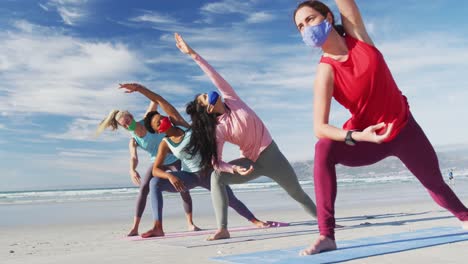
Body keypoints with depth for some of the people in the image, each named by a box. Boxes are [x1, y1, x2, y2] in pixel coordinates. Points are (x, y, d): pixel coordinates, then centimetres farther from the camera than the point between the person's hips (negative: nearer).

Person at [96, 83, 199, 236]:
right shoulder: (133, 141, -14)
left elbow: (156, 99, -26)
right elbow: (133, 158, -32)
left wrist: (138, 87, -42)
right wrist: (132, 170, -55)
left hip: (174, 159, -2)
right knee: (143, 188, -14)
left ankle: (190, 223, -2)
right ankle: (135, 227, -13)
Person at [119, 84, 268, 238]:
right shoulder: (165, 144, -8)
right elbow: (155, 170, -13)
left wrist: (139, 88, -11)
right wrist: (170, 176, -33)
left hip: (209, 172, 0)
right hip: (190, 177, 0)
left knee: (232, 200, 4)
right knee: (154, 183, -22)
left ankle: (255, 220, 31)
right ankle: (158, 228, -27)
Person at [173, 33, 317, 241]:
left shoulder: (231, 99, -7)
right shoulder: (218, 129, -15)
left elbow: (213, 76, -13)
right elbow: (215, 162, -22)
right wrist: (235, 169, -39)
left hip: (270, 153, 2)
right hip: (251, 161, -1)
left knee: (297, 193, 10)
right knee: (217, 177, -26)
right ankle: (223, 229, -29)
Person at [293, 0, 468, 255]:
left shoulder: (355, 32, -12)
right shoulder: (325, 71, -21)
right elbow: (319, 128, -30)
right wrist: (357, 136, -44)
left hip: (404, 129, 3)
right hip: (368, 139, -3)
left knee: (435, 182, 18)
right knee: (324, 149, -32)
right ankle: (326, 235, -31)